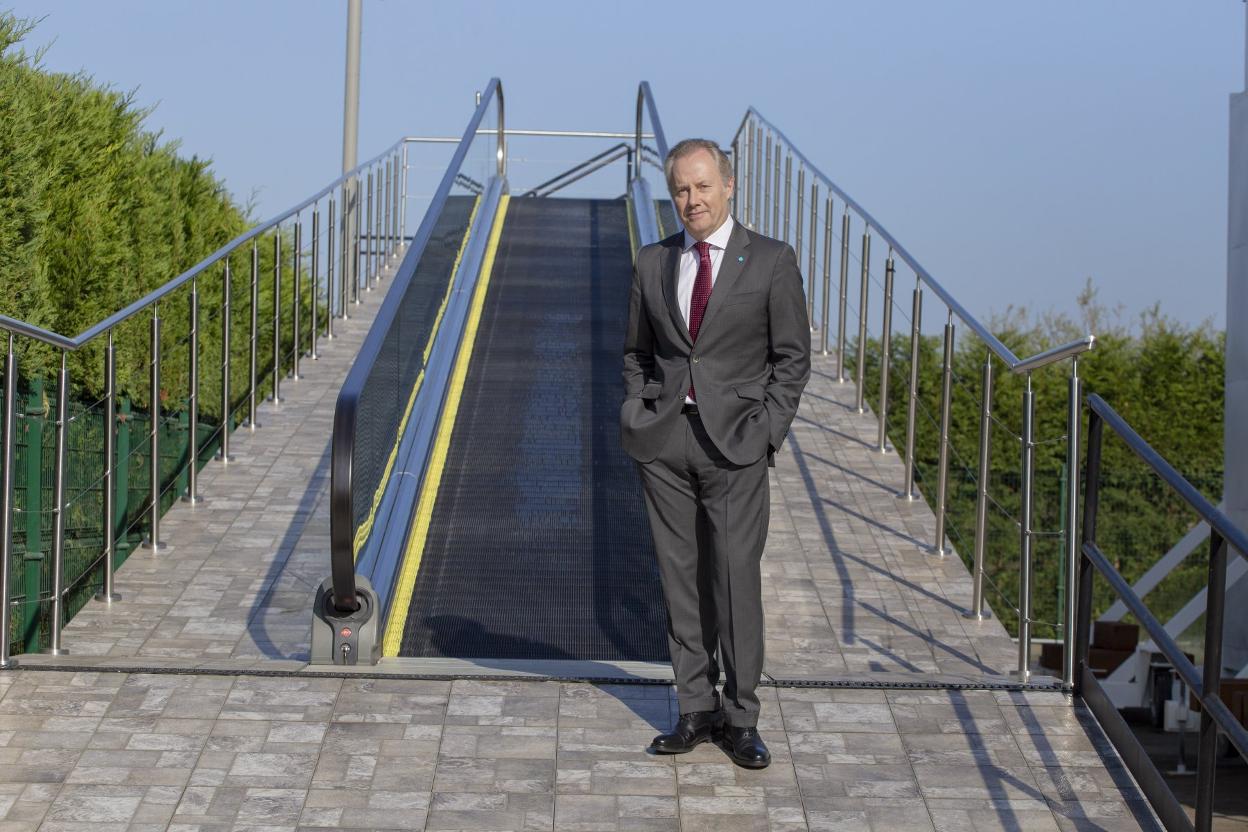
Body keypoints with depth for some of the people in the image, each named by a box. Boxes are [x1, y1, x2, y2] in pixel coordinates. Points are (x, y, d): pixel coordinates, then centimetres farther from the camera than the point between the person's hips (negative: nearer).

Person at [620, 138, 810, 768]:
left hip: (735, 441, -3)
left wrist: (766, 432, -7)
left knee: (737, 578, -6)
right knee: (681, 578, 6)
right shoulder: (652, 264, 10)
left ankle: (741, 718, 2)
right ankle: (696, 710, 15)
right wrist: (636, 416, 4)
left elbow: (793, 356, 2)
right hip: (664, 439, 3)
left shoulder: (771, 261, 0)